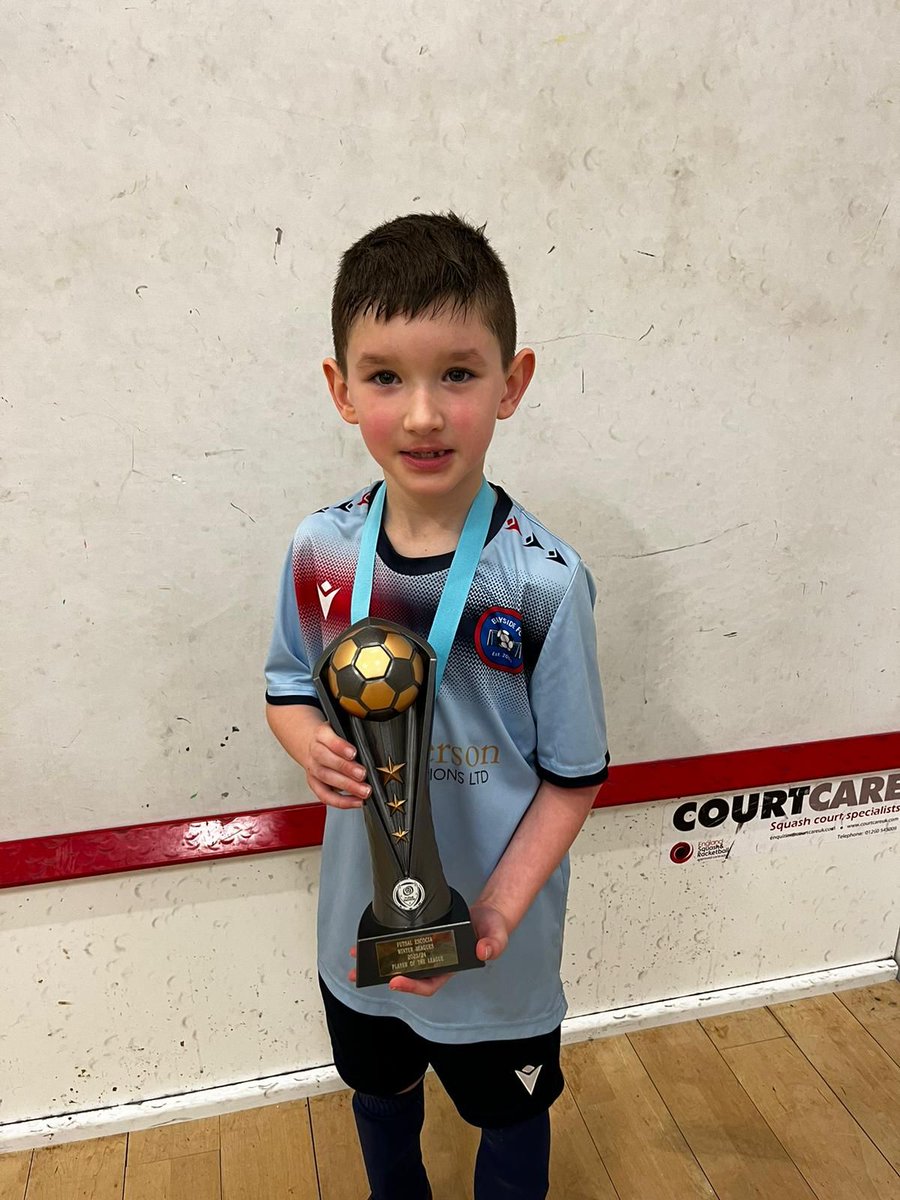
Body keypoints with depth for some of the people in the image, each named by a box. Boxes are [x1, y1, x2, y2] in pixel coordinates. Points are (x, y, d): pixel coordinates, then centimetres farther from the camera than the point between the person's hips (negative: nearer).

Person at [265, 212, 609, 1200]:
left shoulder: (543, 581, -25)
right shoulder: (321, 550, -14)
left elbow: (574, 776, -15)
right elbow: (287, 687, 1)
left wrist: (495, 915, -22)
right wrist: (314, 748, -20)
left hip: (500, 945, -3)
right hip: (360, 928, 4)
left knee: (509, 1117, 26)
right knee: (379, 1091, 33)